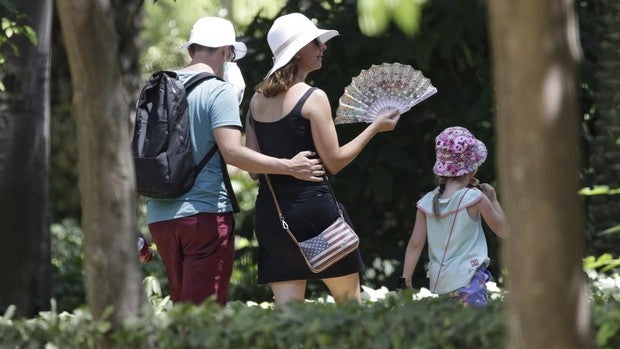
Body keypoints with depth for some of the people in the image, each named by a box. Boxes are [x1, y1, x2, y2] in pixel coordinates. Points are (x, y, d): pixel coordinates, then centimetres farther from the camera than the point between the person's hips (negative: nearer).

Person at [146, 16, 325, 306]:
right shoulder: (219, 91, -7)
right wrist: (289, 167, -14)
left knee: (183, 304, 14)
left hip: (159, 216, 7)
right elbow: (232, 152, -20)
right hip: (206, 213, -7)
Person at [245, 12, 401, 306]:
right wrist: (375, 127, 1)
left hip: (268, 209, 6)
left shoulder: (257, 100, 9)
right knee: (349, 298, 9)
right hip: (312, 205, -6)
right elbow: (334, 161, -7)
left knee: (287, 305, 3)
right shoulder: (312, 98, -10)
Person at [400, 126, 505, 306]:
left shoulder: (427, 202, 4)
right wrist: (493, 199, 18)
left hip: (439, 283, 5)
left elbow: (415, 244, 4)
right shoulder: (475, 198, -8)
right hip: (468, 280, -5)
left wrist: (405, 281, 8)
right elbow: (501, 228, 5)